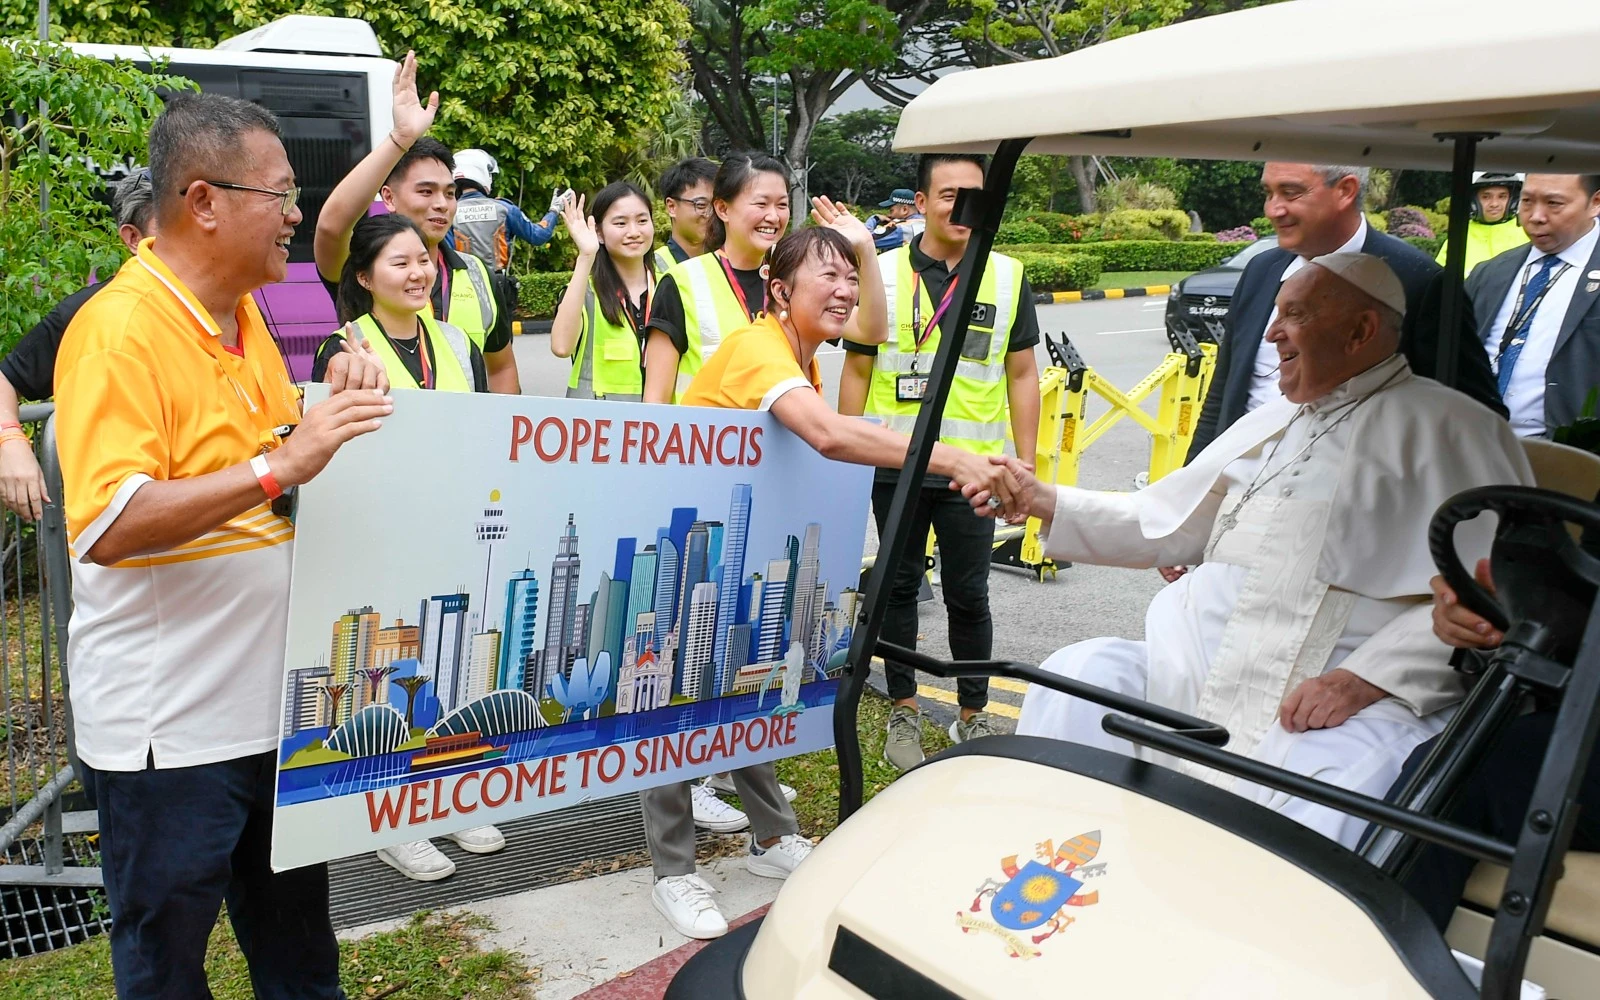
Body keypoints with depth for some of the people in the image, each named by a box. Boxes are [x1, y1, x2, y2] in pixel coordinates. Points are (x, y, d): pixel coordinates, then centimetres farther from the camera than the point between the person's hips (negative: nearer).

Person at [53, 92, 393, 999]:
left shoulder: (242, 312, 10)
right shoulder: (120, 329, -18)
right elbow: (106, 527, -29)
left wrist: (335, 406, 2)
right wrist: (278, 466, -34)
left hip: (274, 698, 8)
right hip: (172, 723, -8)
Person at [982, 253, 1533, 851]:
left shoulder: (1448, 426, 4)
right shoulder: (1267, 425, 27)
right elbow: (1160, 524, 27)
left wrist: (1364, 679, -18)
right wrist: (1045, 502, 15)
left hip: (1351, 697, -6)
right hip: (1201, 675, 6)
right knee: (1074, 676, -15)